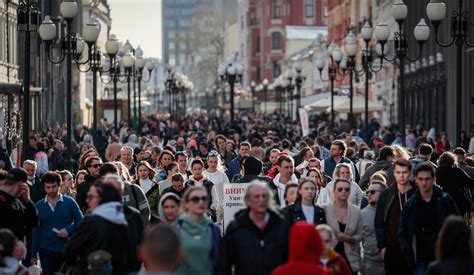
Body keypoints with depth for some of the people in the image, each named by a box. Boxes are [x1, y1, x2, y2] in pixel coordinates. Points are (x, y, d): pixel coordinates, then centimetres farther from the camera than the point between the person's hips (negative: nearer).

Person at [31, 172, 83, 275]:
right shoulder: (39, 206, 4)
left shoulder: (69, 202, -2)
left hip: (67, 251, -1)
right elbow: (37, 231, 9)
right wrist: (34, 254, 6)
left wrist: (69, 230, -18)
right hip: (46, 251, 1)